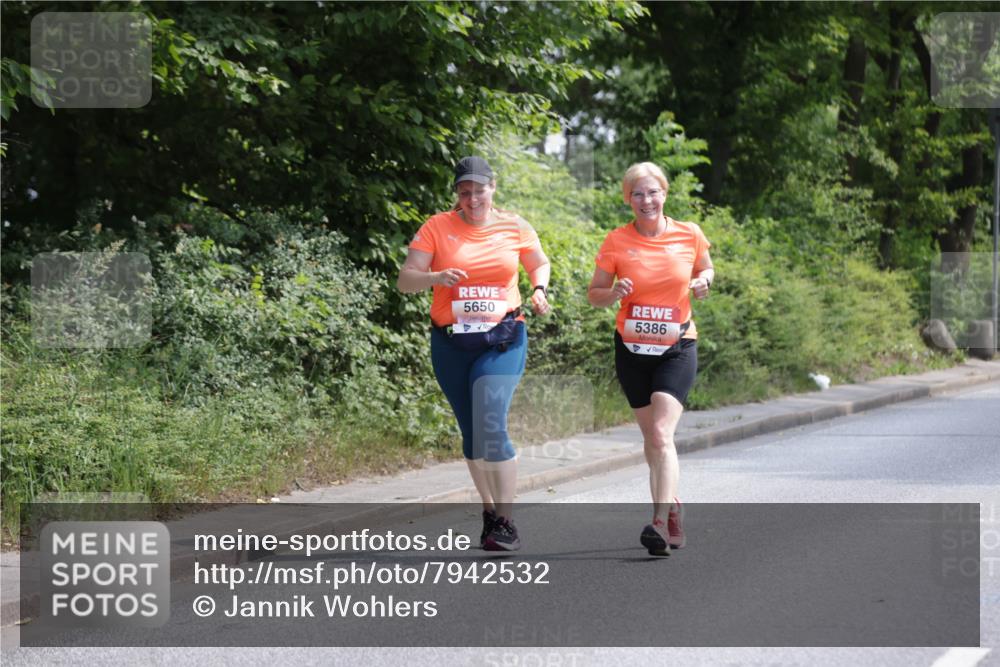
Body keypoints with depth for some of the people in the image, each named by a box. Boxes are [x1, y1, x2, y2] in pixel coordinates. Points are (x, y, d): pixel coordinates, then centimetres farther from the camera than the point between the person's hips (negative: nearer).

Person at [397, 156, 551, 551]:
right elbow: (405, 279, -6)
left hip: (502, 340, -2)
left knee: (491, 427, -18)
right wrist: (437, 277, -26)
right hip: (450, 343, 2)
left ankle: (505, 523, -13)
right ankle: (489, 510, 27)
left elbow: (540, 264, 20)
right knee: (471, 433, 10)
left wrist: (540, 290, -1)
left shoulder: (514, 227, 2)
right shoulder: (437, 228, -2)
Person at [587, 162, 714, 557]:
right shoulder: (617, 242, -4)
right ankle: (671, 509, 29)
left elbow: (705, 269, 16)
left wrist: (703, 282, -7)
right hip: (632, 349, 2)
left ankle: (661, 523, -24)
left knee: (661, 434, -18)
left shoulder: (690, 235, -4)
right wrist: (613, 293, -21)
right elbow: (594, 294, 1)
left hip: (678, 348, -2)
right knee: (652, 437, 12)